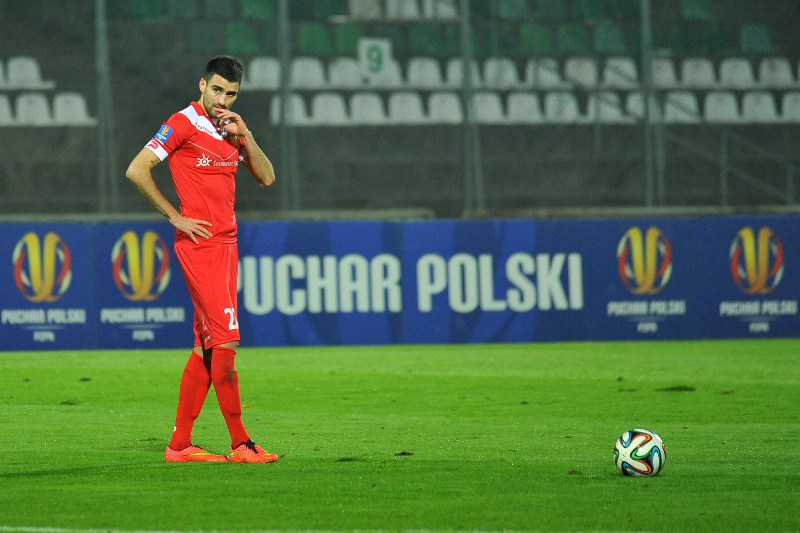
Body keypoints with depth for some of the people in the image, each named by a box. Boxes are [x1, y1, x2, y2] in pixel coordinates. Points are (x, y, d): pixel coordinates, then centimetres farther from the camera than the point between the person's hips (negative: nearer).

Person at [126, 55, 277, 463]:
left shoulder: (230, 130, 15)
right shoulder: (183, 124, -7)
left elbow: (266, 177, 14)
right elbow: (137, 170, -12)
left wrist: (245, 136, -1)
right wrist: (176, 217, -11)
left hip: (226, 243, 8)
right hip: (199, 243, -8)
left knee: (207, 346, 8)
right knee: (225, 340, -12)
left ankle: (180, 444, 11)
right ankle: (240, 444, -12)